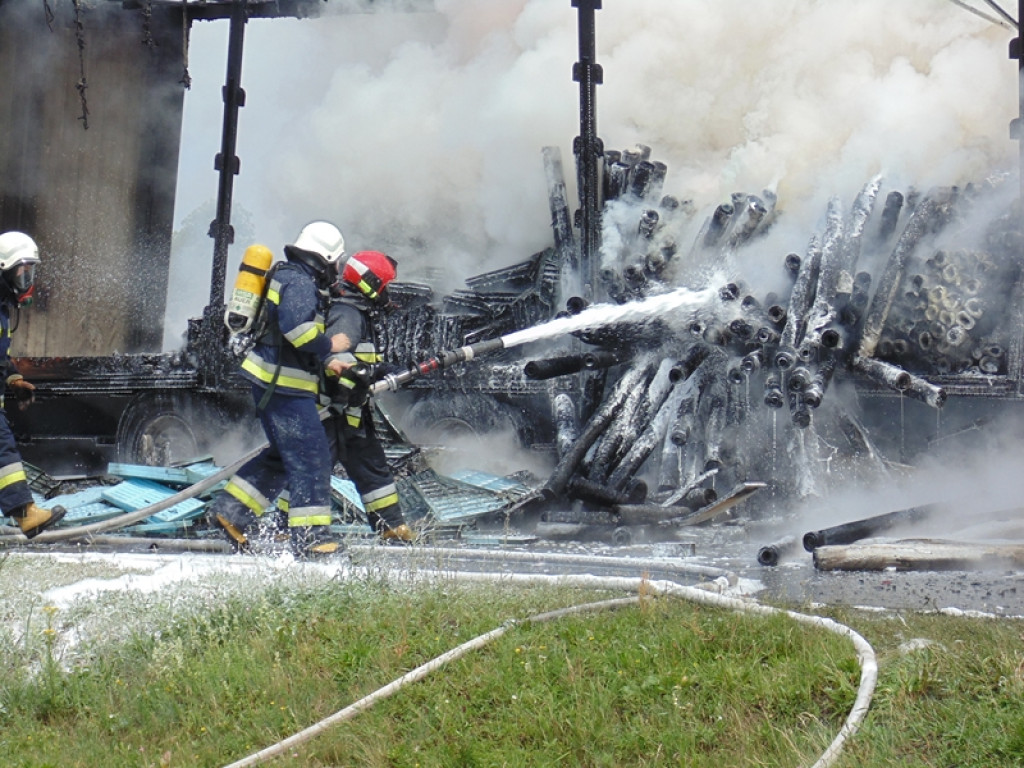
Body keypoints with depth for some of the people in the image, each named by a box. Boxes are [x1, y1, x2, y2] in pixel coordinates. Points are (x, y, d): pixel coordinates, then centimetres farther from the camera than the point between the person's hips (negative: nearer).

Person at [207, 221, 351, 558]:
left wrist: (323, 362, 14)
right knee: (312, 457, -8)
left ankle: (230, 508, 20)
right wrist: (328, 347, -16)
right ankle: (310, 536, -7)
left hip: (271, 380, 11)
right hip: (283, 386, -11)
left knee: (284, 454, 19)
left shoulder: (291, 276, 19)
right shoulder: (300, 282, -14)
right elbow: (295, 325, -30)